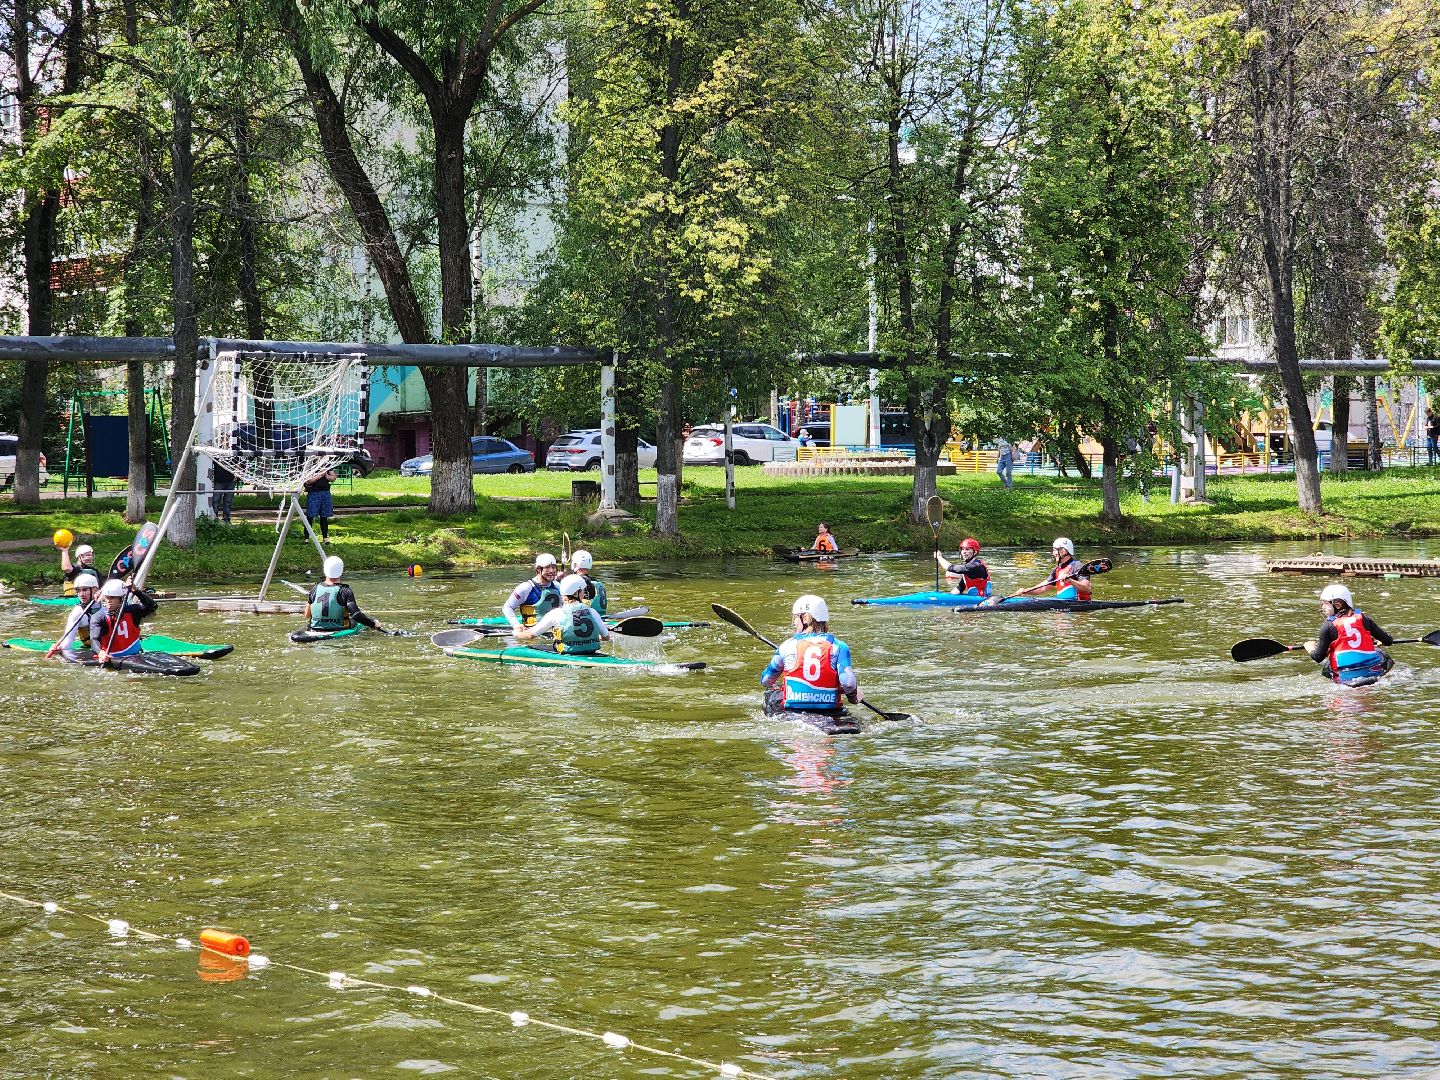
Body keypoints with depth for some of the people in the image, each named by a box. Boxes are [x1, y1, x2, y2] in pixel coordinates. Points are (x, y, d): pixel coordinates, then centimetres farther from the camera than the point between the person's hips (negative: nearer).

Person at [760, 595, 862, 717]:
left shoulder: (787, 646, 0)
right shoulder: (838, 646, -3)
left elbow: (765, 681, 10)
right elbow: (848, 683, -14)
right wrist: (853, 696, 9)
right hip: (829, 711, 1)